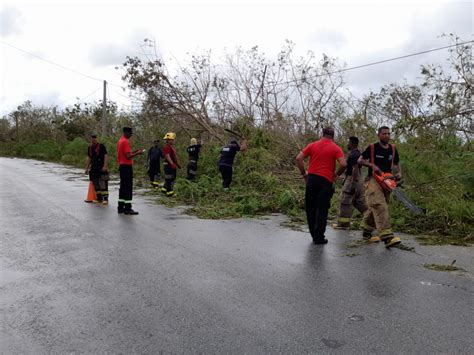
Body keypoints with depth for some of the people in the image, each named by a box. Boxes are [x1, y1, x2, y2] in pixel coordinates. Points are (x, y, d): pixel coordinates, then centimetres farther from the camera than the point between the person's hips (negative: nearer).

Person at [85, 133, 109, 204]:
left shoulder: (101, 146, -6)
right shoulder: (89, 148, 13)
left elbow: (106, 156, -12)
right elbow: (89, 158, 21)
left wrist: (105, 166, -22)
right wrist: (87, 168, 18)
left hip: (101, 168, -7)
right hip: (93, 168, 7)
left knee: (103, 184, -10)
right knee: (96, 184, 11)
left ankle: (105, 199, -8)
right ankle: (99, 198, 21)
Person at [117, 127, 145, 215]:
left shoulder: (120, 141, 16)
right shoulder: (125, 142, -15)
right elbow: (128, 156, -20)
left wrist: (135, 151, 13)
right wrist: (137, 153, -10)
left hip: (122, 166, 10)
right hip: (127, 166, -10)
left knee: (123, 187, 12)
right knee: (128, 187, -7)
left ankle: (121, 207, 16)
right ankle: (128, 208, -5)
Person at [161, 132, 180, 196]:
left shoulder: (172, 147, 18)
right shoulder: (167, 147, -14)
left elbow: (175, 156, 24)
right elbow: (167, 156, -23)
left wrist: (178, 164, 25)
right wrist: (172, 164, -32)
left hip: (172, 165, 10)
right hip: (168, 165, -10)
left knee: (173, 178, 16)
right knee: (169, 179, -5)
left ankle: (165, 189, 27)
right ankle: (169, 192, 0)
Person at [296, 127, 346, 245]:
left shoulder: (312, 145, 8)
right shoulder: (336, 148, 0)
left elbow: (298, 159, 0)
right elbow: (343, 164, -13)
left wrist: (304, 173, 8)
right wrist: (336, 173, 4)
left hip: (311, 178, 3)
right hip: (326, 181, -3)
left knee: (310, 208, 14)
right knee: (322, 210, 4)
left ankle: (314, 235, 22)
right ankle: (319, 238, 7)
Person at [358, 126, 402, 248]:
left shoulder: (393, 149, 12)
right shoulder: (372, 148, -3)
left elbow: (397, 163, 24)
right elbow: (360, 160, 0)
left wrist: (399, 173, 5)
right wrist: (372, 165, -14)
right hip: (373, 180, -6)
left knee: (374, 208, 11)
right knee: (380, 206, -20)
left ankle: (366, 232, 27)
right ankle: (387, 237, -29)